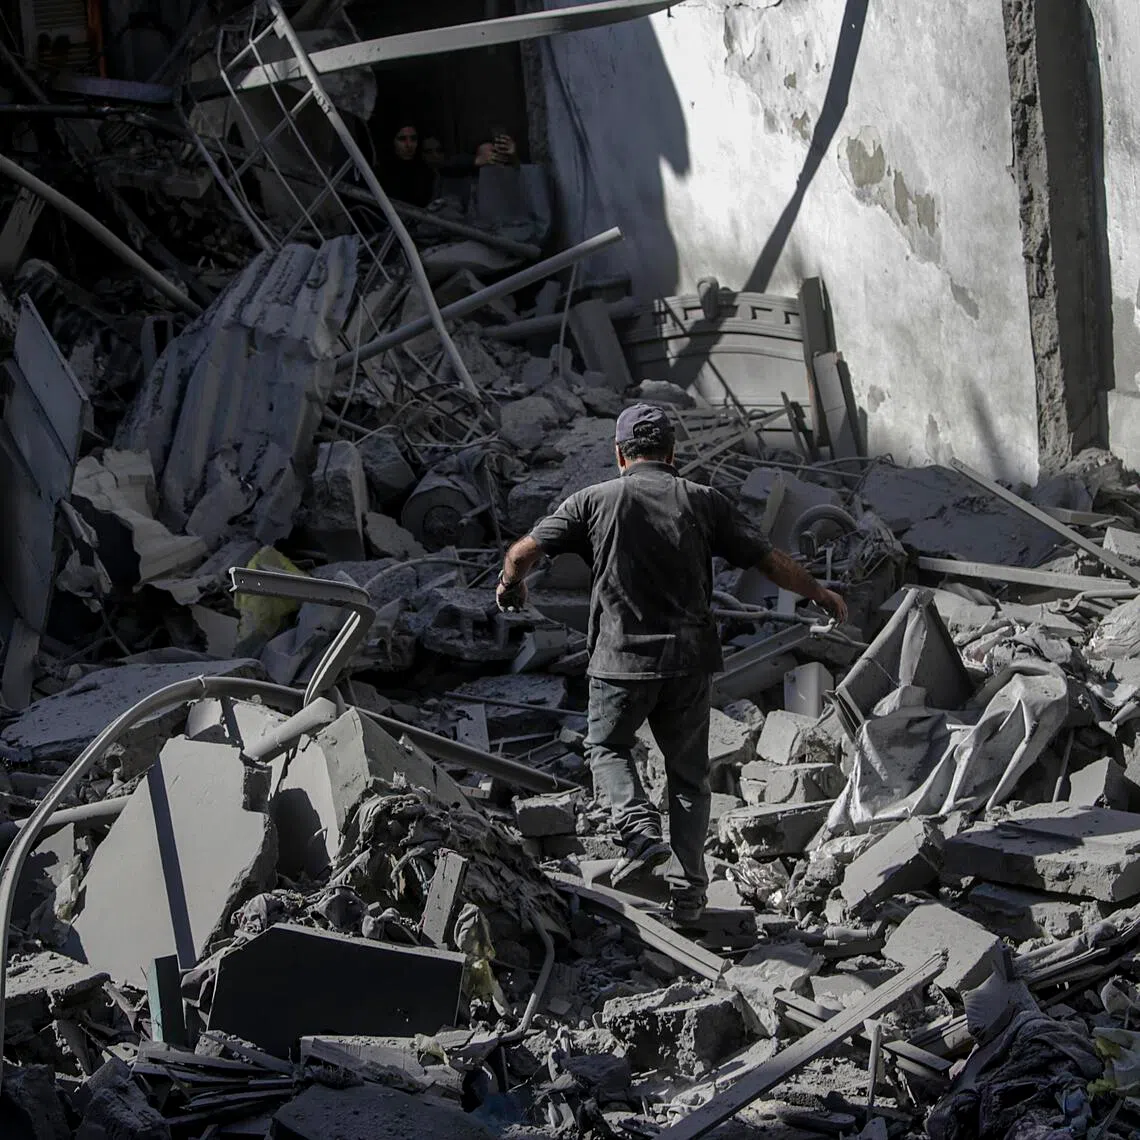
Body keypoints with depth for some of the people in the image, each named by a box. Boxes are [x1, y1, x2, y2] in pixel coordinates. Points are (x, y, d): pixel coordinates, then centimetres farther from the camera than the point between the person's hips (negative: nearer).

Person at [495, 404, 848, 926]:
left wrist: (510, 586, 20)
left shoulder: (596, 501, -1)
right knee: (688, 772, 15)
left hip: (622, 658, -2)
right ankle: (687, 891, 11)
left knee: (607, 748, 21)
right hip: (689, 658, 2)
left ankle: (641, 831, -5)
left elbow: (522, 553, -2)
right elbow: (771, 559, 4)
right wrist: (822, 595, 19)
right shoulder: (702, 501, 2)